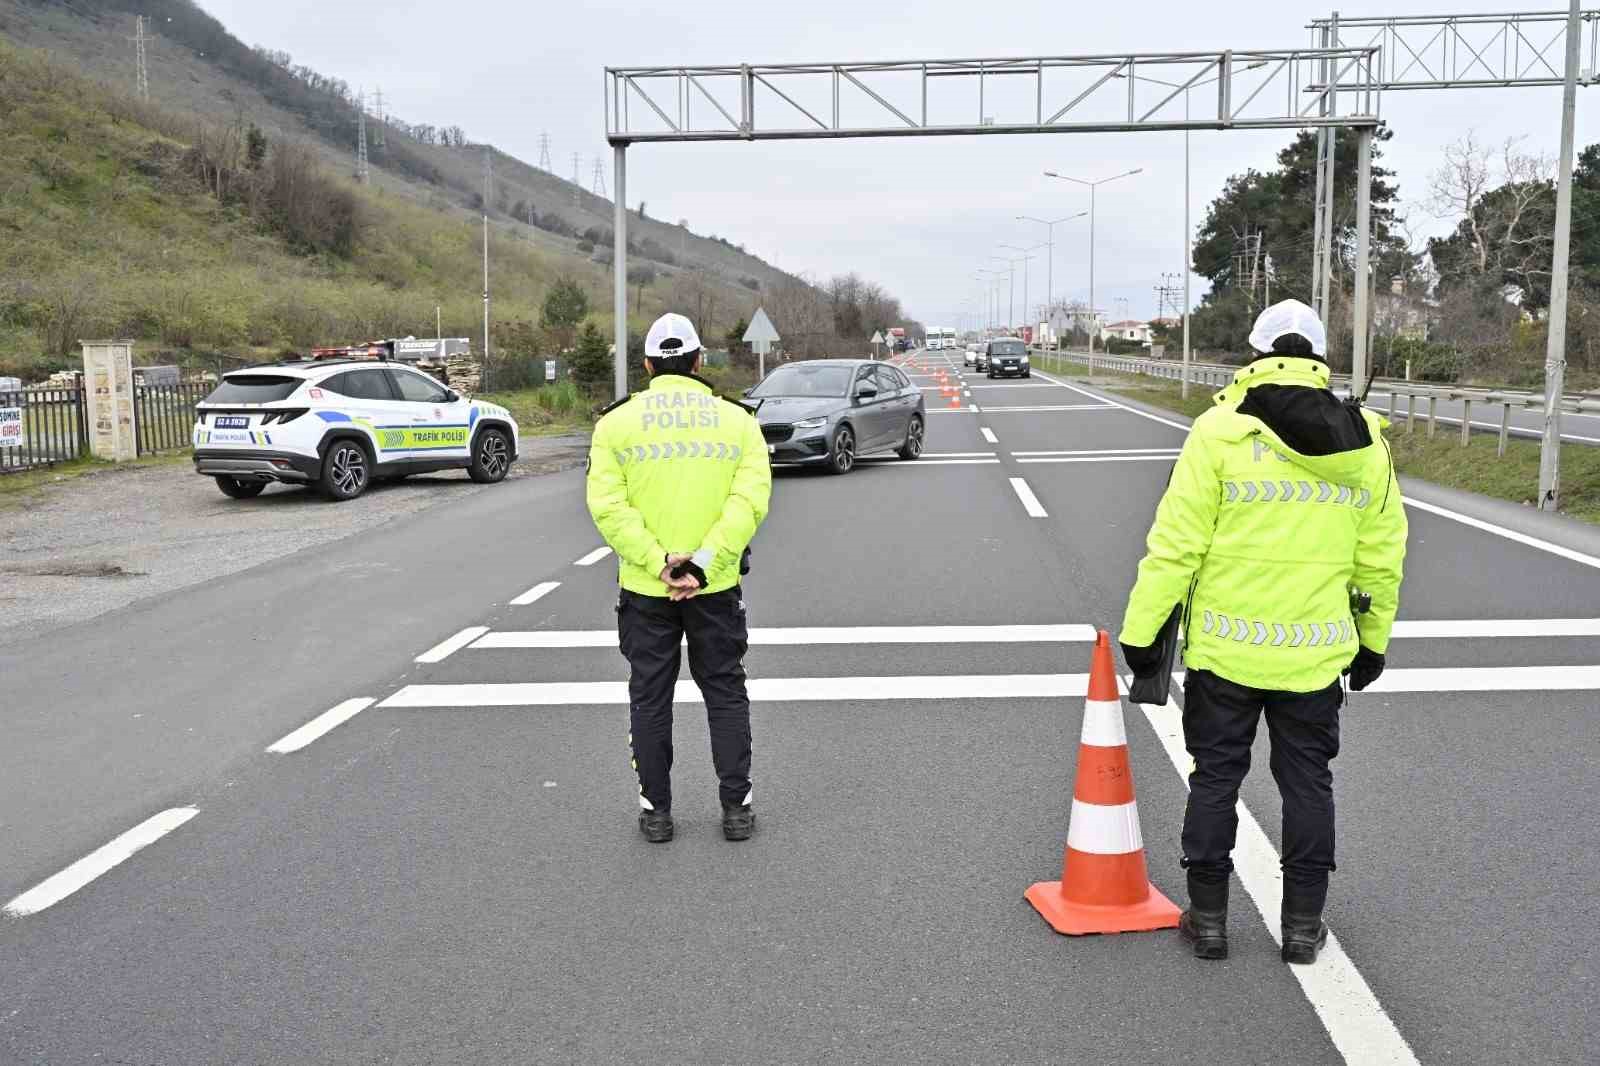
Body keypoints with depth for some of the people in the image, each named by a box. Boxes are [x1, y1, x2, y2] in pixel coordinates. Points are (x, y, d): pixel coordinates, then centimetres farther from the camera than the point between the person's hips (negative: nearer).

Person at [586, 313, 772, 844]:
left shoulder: (617, 422, 0)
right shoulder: (737, 420, 1)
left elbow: (609, 505, -12)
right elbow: (750, 500, -11)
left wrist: (658, 563, -15)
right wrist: (702, 565, -16)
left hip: (644, 588, 0)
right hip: (717, 588, 0)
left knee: (650, 699, 12)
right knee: (726, 694, 13)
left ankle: (656, 810, 19)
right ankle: (736, 806, 17)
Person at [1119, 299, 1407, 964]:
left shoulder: (1221, 430, -10)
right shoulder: (1366, 444, 3)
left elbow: (1177, 545, -12)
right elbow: (1381, 560, 9)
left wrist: (1141, 630, -5)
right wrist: (1373, 640, 22)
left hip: (1225, 647, -3)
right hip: (1317, 653, 3)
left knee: (1215, 777, 10)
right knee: (1307, 780, 15)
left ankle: (1208, 919, 19)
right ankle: (1302, 925, 23)